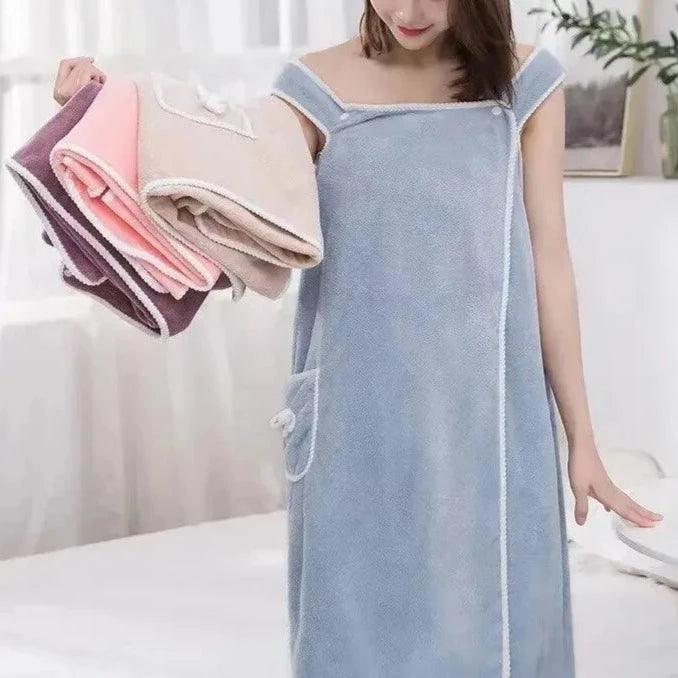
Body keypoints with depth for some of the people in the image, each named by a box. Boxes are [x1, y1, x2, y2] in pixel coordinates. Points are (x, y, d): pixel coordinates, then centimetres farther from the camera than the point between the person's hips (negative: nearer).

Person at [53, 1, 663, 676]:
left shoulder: (525, 80, 0)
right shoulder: (318, 86, -2)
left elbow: (548, 260, 2)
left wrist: (581, 438, 3)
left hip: (487, 424, 1)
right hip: (360, 423, 0)